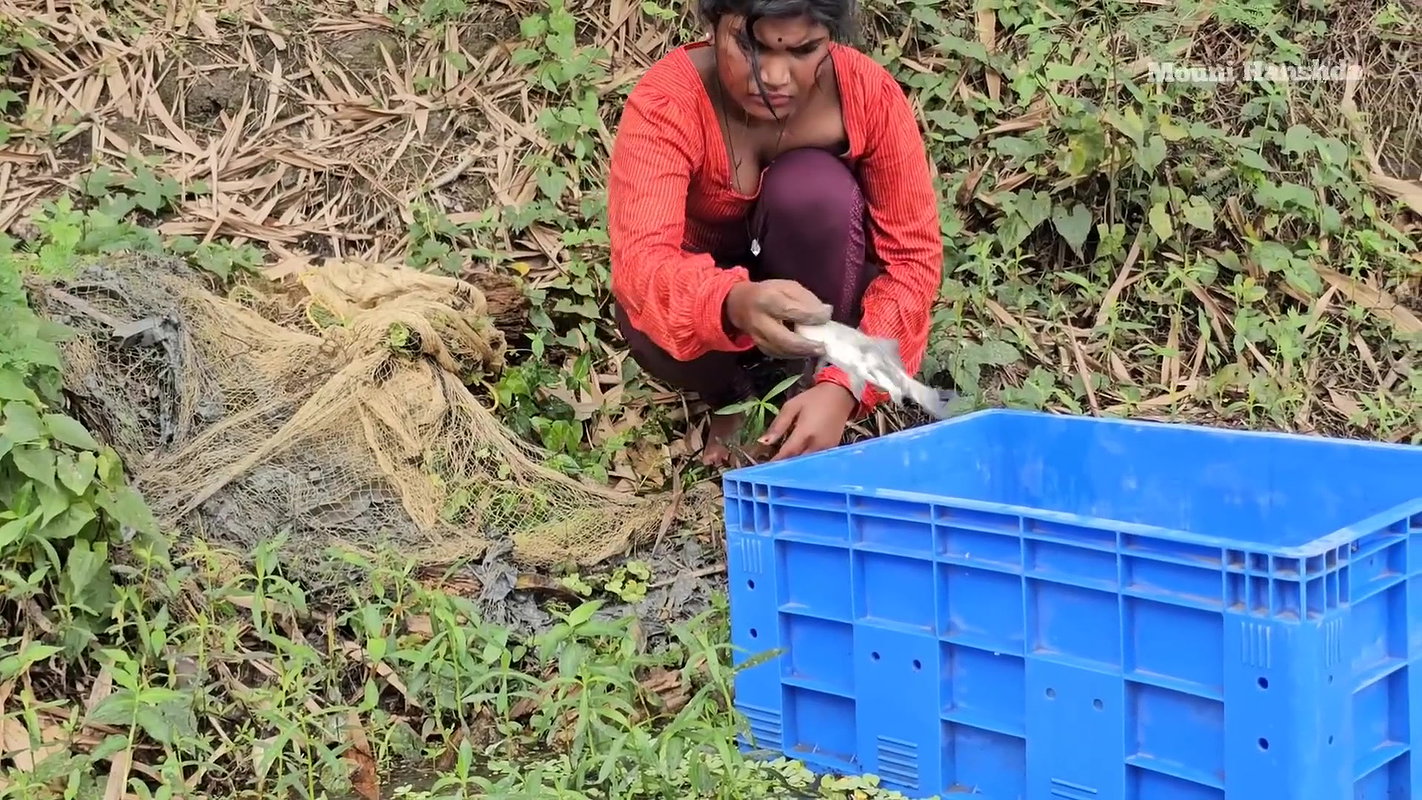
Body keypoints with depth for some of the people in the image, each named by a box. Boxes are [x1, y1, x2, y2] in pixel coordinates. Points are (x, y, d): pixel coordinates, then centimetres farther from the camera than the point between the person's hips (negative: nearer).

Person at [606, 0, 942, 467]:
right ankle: (733, 399, 1)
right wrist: (735, 304, -64)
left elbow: (914, 256, -23)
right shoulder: (666, 102, -29)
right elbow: (639, 261, -41)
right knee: (657, 326, -34)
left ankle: (814, 383, -12)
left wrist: (843, 387, -39)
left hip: (822, 284, 0)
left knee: (810, 186, -30)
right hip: (712, 290, 0)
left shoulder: (869, 94, -24)